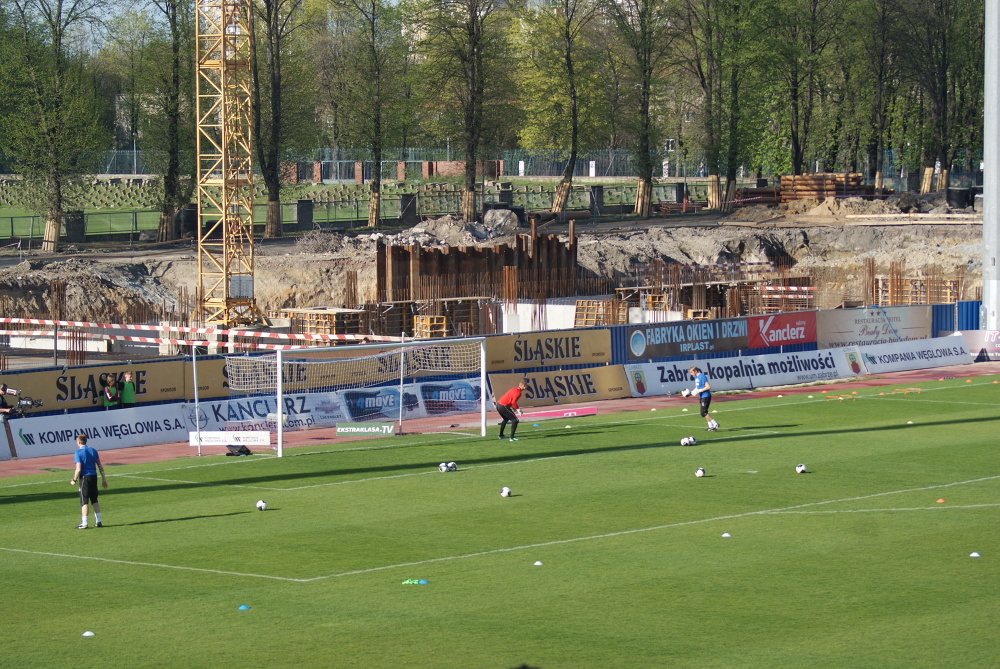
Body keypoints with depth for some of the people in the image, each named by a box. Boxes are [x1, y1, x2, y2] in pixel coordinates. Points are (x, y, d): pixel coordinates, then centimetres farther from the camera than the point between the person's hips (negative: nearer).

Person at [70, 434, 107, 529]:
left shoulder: (78, 452, -10)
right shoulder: (93, 450, 8)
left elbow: (78, 469, -16)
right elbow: (100, 466, 8)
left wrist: (74, 480, -4)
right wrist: (104, 478, 13)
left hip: (84, 477, -5)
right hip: (94, 476, 5)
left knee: (84, 501, -2)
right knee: (94, 500, 15)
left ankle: (84, 523, -5)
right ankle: (98, 521, 15)